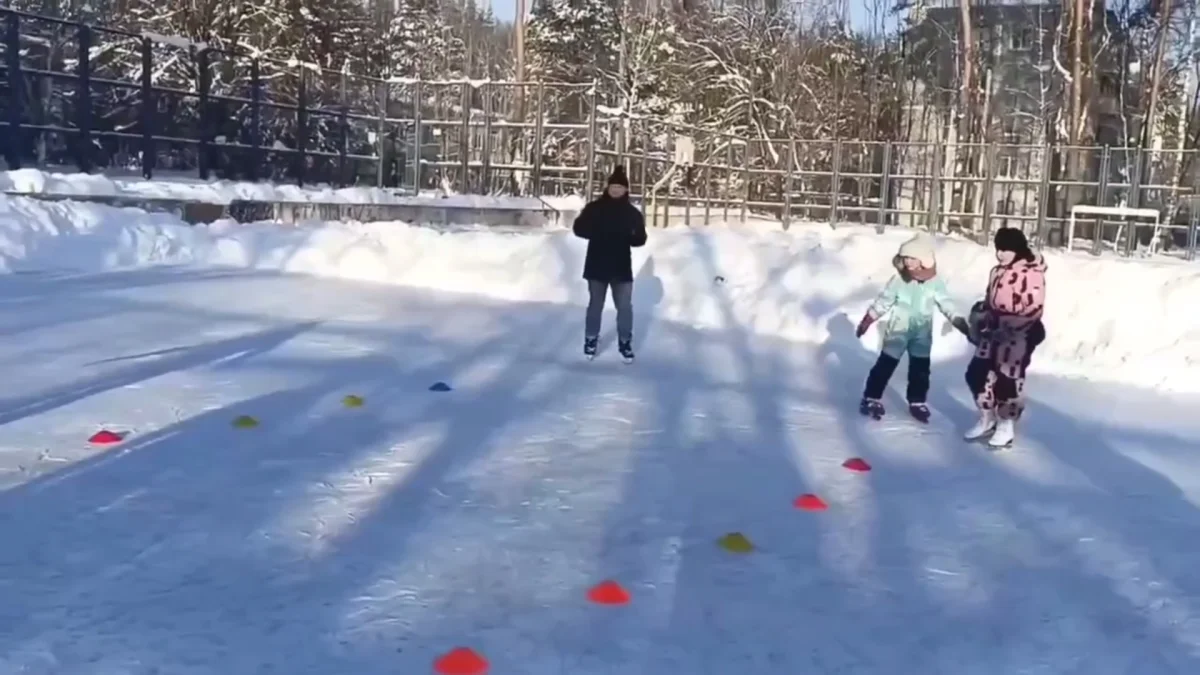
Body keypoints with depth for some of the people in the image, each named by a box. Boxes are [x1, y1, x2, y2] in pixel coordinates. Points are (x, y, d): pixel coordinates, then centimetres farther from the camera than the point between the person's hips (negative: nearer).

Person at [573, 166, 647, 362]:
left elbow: (640, 239, -2)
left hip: (621, 267, 1)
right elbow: (579, 228, -5)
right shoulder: (594, 208, -1)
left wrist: (631, 235, -25)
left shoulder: (632, 212, 1)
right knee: (595, 305, 10)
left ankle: (625, 342, 13)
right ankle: (590, 340, 23)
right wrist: (596, 231, -23)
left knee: (625, 306, 0)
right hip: (597, 265, 0)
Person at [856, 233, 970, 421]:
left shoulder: (935, 283, -8)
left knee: (920, 370, 10)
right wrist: (866, 321, -3)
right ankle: (871, 398, 11)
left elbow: (947, 305, -2)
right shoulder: (899, 280, -10)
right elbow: (883, 302, -3)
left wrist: (961, 325, -8)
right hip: (897, 333, -2)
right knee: (885, 366, 1)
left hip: (922, 336, 2)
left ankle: (917, 402, 27)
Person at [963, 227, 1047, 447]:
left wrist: (1006, 326, -24)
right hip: (994, 332, 8)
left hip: (1019, 335, -8)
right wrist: (983, 320, 8)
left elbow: (1034, 309, -20)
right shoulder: (997, 272, 11)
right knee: (977, 373, 6)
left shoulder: (1032, 273, -16)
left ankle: (1006, 426, 16)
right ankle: (987, 419, 25)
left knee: (1008, 379, -2)